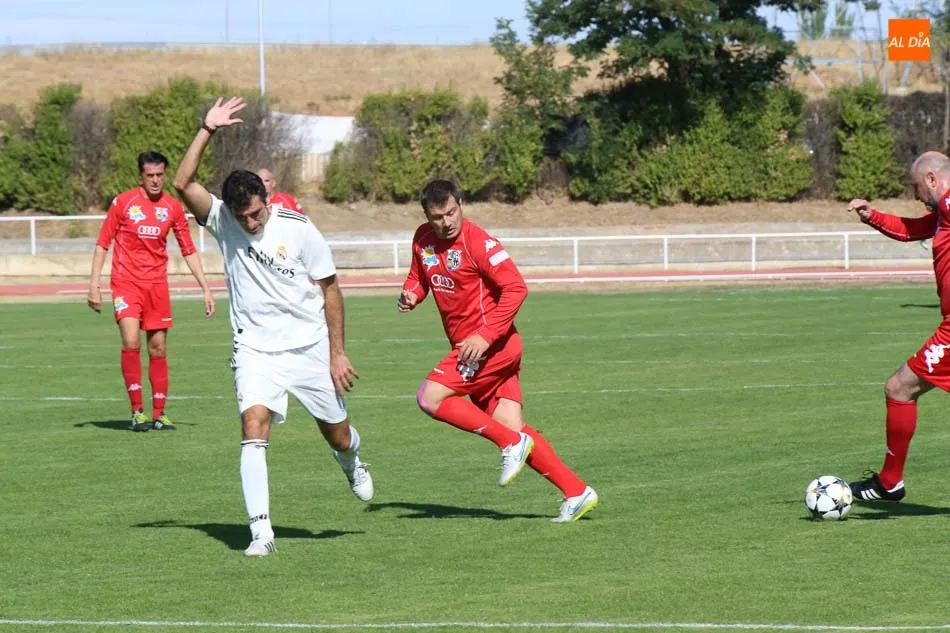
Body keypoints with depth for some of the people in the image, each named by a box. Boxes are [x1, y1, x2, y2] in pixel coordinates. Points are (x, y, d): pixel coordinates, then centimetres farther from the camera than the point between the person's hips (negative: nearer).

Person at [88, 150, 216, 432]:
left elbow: (189, 251, 11)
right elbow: (102, 243, 3)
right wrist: (94, 283, -4)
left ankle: (159, 414, 12)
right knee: (131, 342, -18)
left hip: (157, 285, 3)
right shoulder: (122, 202, -2)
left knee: (158, 349, 4)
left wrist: (206, 289, 7)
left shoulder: (173, 207, 5)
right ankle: (137, 411, -11)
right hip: (126, 282, -3)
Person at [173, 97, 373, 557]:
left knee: (337, 435, 12)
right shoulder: (222, 221, -6)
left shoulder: (298, 229, -11)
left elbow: (330, 289, -3)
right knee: (254, 425, -22)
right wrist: (207, 131, -27)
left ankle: (349, 462, 52)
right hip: (255, 350, 0)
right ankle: (261, 531, -22)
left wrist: (337, 353, -4)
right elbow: (183, 183, -20)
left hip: (309, 347, 0)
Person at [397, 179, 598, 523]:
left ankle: (512, 444, -11)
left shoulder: (477, 242, -16)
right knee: (513, 430, 4)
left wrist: (486, 336, -25)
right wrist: (410, 295, -2)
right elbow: (419, 276, 23)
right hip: (468, 348, 8)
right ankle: (577, 493, 7)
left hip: (492, 345, -8)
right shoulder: (423, 239, 7)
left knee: (430, 398, -17)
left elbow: (516, 288, -20)